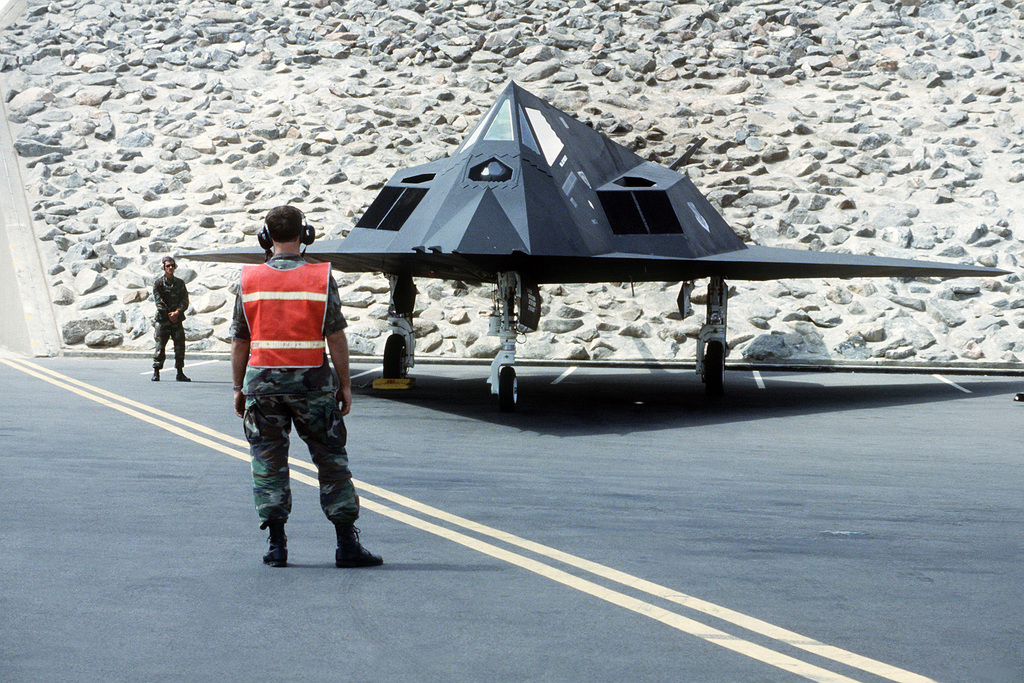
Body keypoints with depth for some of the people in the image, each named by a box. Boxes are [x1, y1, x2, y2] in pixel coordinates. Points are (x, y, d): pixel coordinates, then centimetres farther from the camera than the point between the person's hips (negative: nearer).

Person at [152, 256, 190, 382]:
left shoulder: (180, 283, 11)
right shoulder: (158, 283, 3)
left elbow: (185, 300, 5)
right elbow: (158, 301, -5)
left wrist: (177, 312, -11)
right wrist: (169, 314, -11)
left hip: (177, 319, 3)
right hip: (163, 319, -3)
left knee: (180, 345, -1)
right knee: (160, 346, -5)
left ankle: (180, 373, 6)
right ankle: (156, 372, 0)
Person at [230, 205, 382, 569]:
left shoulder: (249, 279, 1)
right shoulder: (321, 277, -4)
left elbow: (240, 341, 3)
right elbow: (336, 337, -5)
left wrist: (239, 388, 11)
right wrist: (345, 384, 2)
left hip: (262, 381, 1)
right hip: (312, 382, -1)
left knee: (268, 462, 9)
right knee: (331, 459, 6)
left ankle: (277, 544, 8)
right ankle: (347, 544, 5)